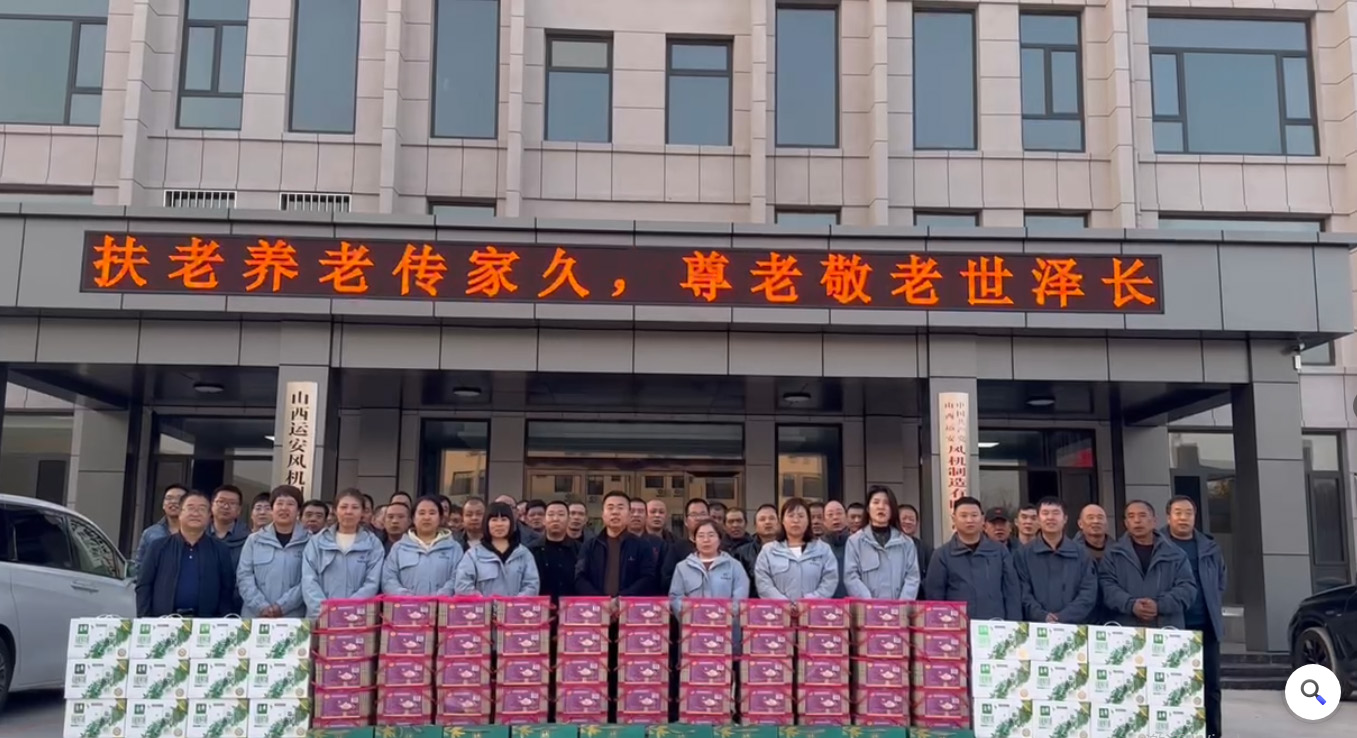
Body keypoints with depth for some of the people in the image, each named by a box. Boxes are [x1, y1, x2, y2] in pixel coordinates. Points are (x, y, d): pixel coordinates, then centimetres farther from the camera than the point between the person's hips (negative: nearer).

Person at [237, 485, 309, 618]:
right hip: (254, 616, 2)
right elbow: (244, 576, 4)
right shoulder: (254, 540, 10)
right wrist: (261, 606, -9)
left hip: (293, 618, -1)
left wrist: (283, 606, -15)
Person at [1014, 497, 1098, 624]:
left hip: (1074, 626, 1)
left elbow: (1089, 593, 1)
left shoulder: (1081, 554, 11)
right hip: (1036, 627, -1)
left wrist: (1063, 618, -13)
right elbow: (1022, 593, -2)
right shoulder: (1023, 554, 8)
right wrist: (1042, 617, -18)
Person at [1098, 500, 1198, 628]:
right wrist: (1130, 605, -18)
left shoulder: (1176, 554, 13)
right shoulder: (1113, 554, 11)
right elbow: (1106, 586, 0)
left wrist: (1160, 605, -13)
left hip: (1168, 630, 1)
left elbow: (1187, 587, 4)